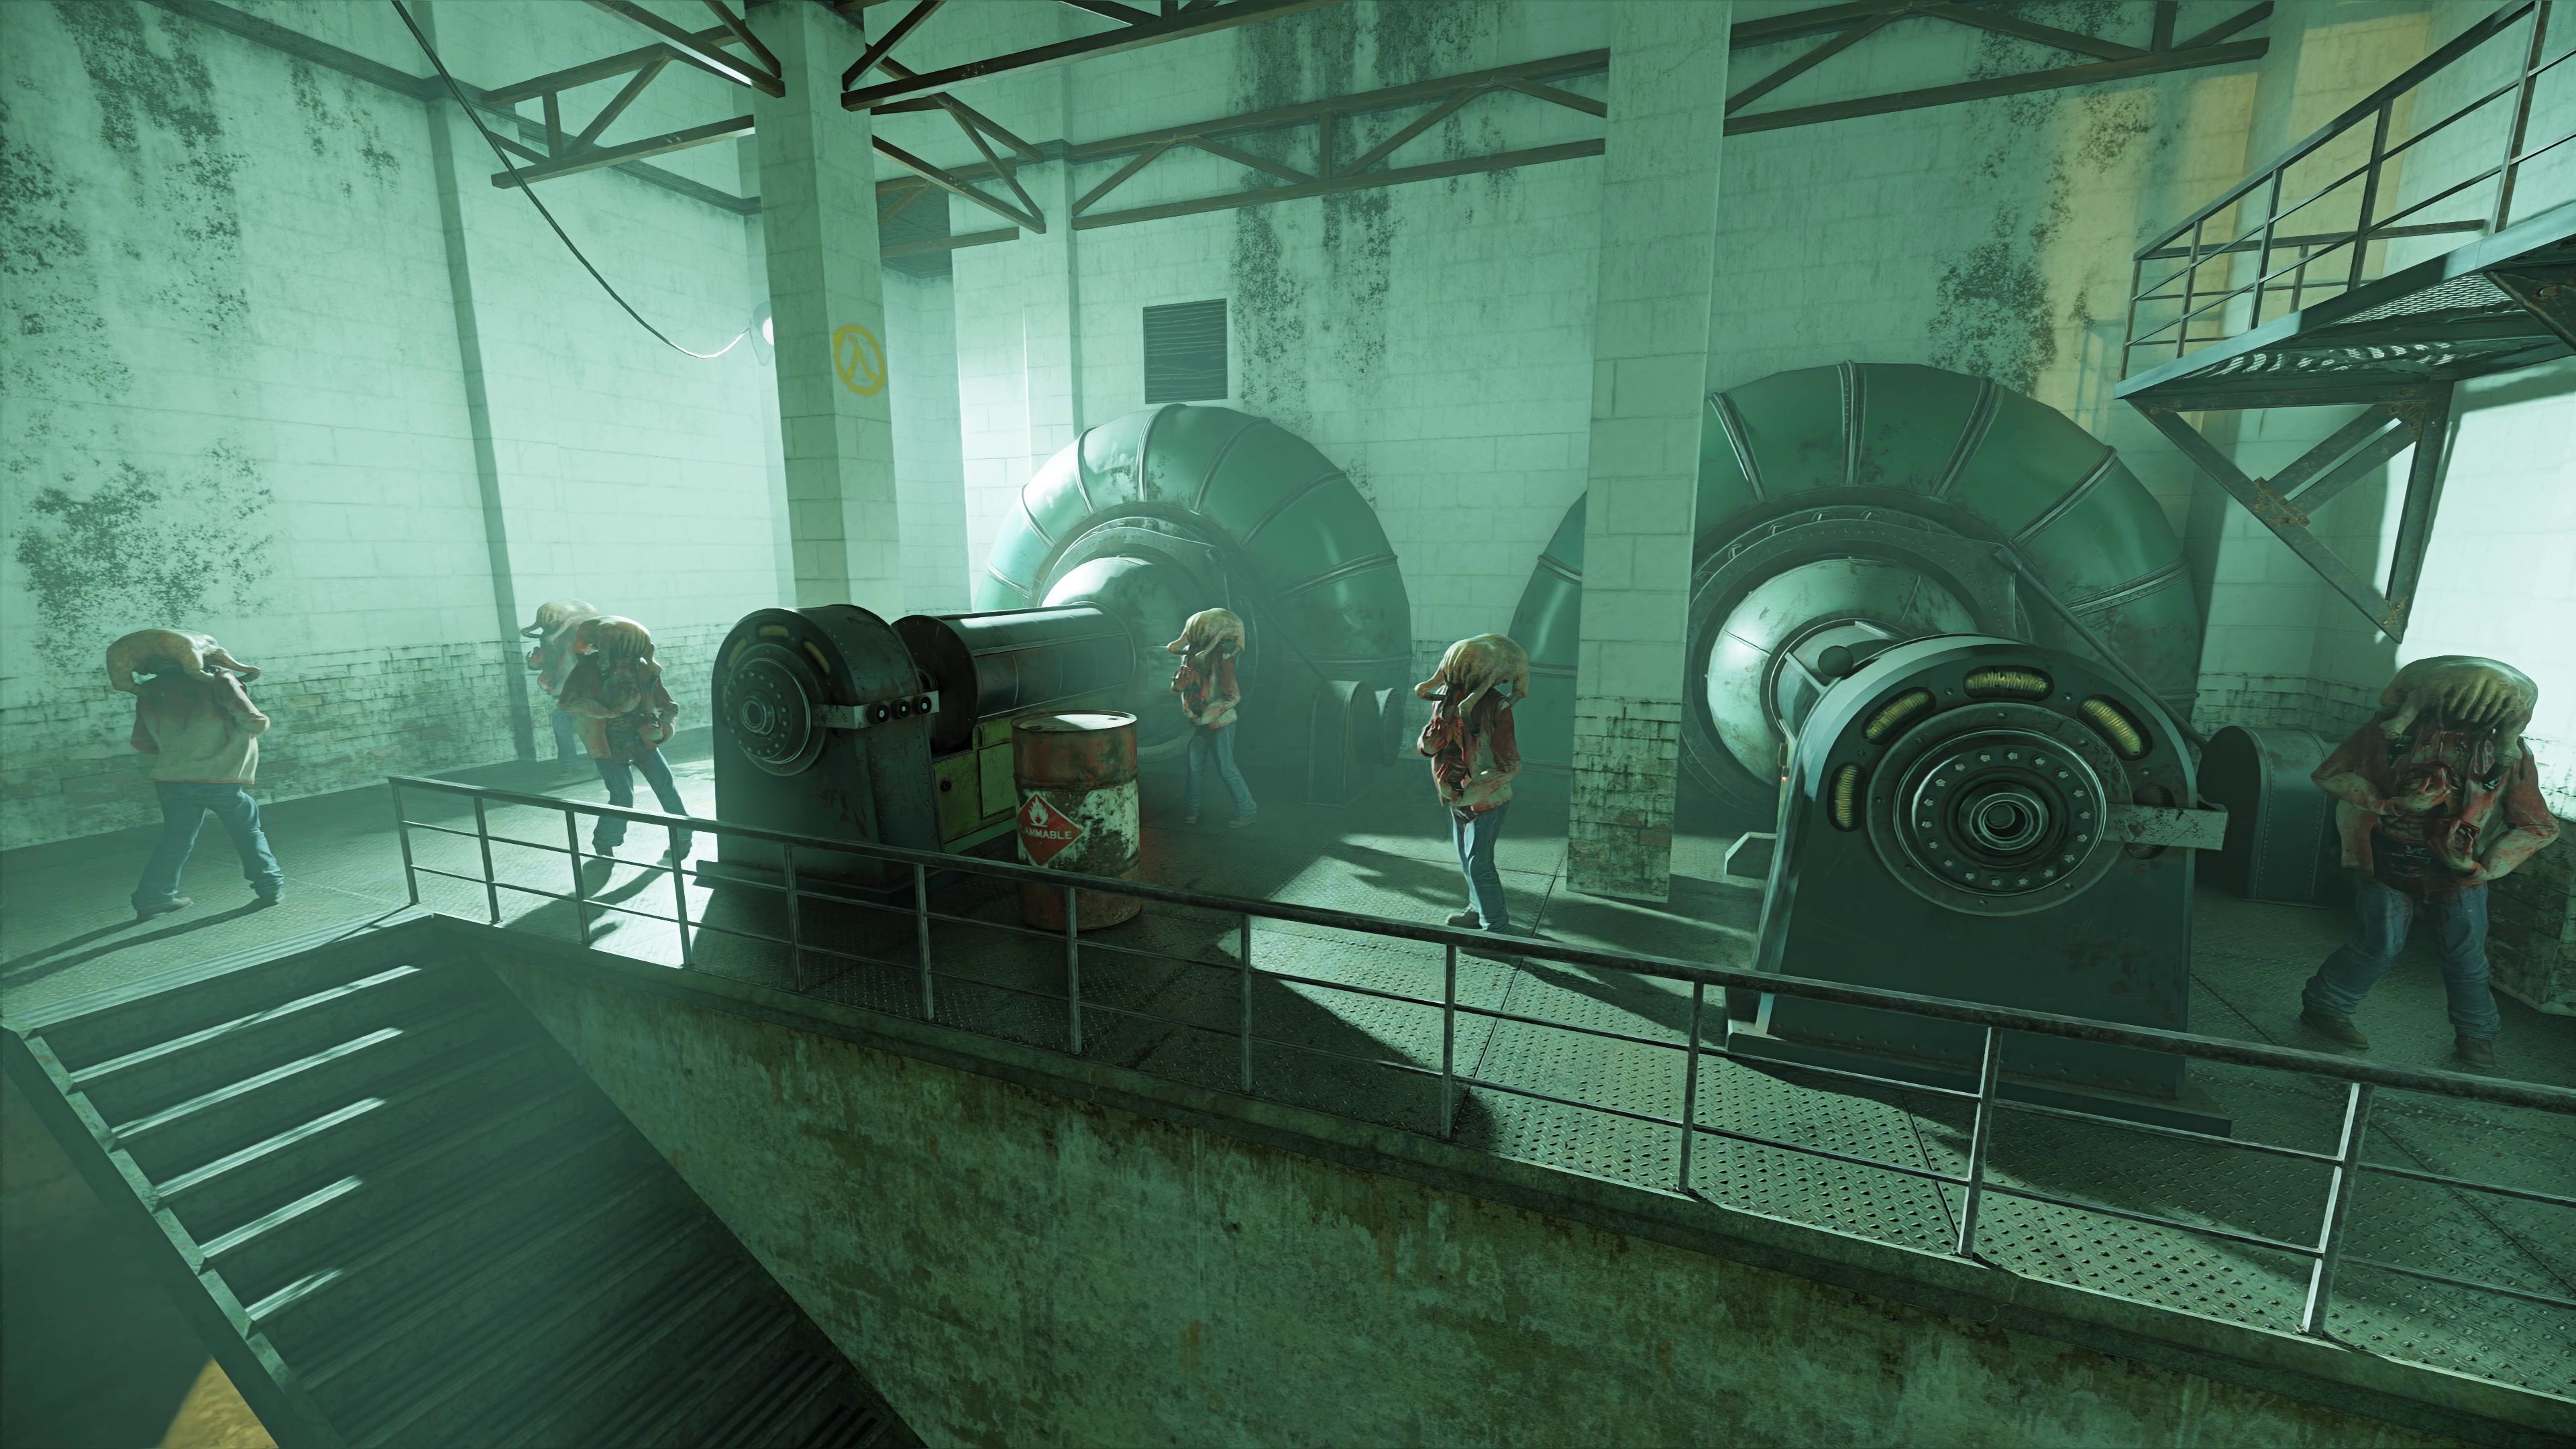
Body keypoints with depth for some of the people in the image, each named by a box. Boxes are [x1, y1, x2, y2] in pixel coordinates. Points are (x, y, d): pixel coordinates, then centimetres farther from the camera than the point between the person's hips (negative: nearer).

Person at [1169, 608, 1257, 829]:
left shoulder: (1221, 657, -19)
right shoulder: (1191, 655, 2)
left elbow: (1233, 696, -21)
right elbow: (1178, 687, 9)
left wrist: (1207, 716, -21)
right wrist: (1180, 683, -15)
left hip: (1220, 723, -6)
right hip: (1199, 722, 6)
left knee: (1226, 768, -2)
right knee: (1195, 767, 11)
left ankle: (1247, 810, 10)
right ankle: (1191, 808, 26)